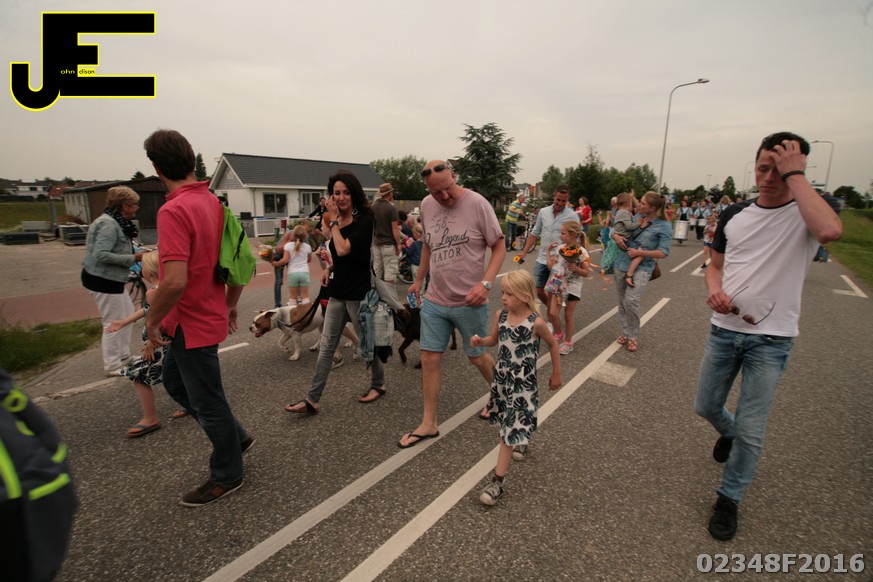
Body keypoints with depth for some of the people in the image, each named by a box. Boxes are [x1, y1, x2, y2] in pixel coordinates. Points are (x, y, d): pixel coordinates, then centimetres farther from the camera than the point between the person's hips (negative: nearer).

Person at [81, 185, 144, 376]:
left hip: (110, 278, 11)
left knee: (127, 313, 20)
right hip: (102, 279, -11)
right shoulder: (109, 224, -21)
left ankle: (123, 355, 33)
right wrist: (132, 258, -23)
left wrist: (135, 253, 4)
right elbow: (101, 254, -28)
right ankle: (112, 366, 12)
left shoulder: (117, 222, 11)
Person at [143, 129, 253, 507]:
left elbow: (175, 281, -30)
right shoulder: (213, 203, 5)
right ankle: (235, 438, 37)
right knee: (174, 381, 26)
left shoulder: (174, 211, -22)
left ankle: (227, 476, 28)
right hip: (210, 315, 9)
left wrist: (152, 321, -14)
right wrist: (230, 304, 19)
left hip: (192, 324, -9)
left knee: (207, 400, 7)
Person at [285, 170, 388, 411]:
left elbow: (344, 249, -23)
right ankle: (312, 399, 11)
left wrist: (333, 220, -12)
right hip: (338, 291, 7)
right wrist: (329, 268, 4)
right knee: (326, 346, 6)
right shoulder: (337, 221, 9)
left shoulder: (365, 220, -13)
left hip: (358, 291, -7)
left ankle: (378, 384, 32)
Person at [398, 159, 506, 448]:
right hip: (434, 300, 5)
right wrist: (419, 280, 20)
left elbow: (499, 247, -9)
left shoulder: (477, 203, -13)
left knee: (477, 357, 12)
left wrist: (485, 283, -22)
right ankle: (429, 423, 22)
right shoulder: (426, 205, 3)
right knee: (429, 359, 6)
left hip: (469, 302, -4)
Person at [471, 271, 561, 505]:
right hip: (501, 376, 5)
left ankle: (497, 480, 2)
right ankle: (522, 442, 54)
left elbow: (553, 344, -3)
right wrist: (480, 341, -13)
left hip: (523, 381, -5)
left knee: (511, 428, -5)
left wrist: (556, 373, 6)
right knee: (512, 422, 22)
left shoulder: (536, 323, -19)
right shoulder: (500, 316, -6)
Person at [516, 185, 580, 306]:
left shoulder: (573, 216, -6)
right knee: (539, 291, 11)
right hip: (542, 259, 4)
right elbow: (535, 234, 12)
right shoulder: (543, 212, 5)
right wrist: (524, 252, 9)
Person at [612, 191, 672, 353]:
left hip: (642, 268, -6)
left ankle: (633, 336, 0)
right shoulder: (637, 217, 6)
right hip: (621, 264, 6)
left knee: (631, 300, -20)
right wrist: (616, 236, -4)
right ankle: (625, 332, 26)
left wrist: (640, 252, -20)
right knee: (622, 301, 11)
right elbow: (615, 229, 19)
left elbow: (663, 252, -12)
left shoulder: (664, 225, -9)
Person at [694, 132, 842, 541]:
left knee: (751, 431, 4)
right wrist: (714, 290, -10)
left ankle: (729, 498, 26)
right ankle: (727, 432, 52)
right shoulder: (735, 214, 4)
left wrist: (795, 174, -25)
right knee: (706, 407, 17)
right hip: (724, 330, 4)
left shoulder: (805, 214, -9)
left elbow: (830, 231, -34)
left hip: (770, 340, -4)